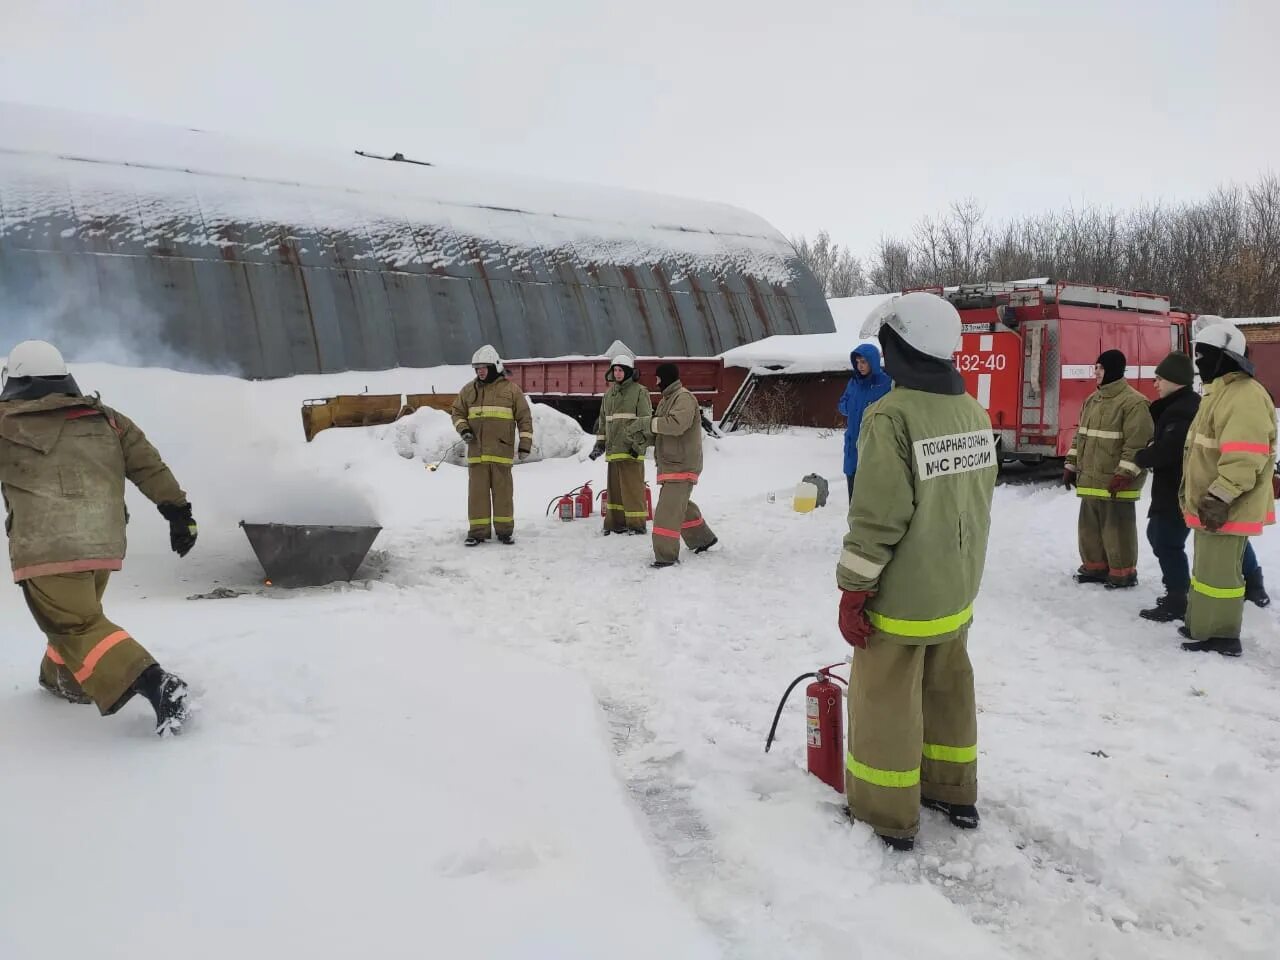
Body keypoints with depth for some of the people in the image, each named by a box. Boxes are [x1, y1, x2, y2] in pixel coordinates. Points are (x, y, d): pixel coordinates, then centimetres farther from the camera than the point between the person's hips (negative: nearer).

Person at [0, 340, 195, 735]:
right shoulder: (106, 419, 14)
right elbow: (151, 468, 9)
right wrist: (178, 512, 11)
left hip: (46, 549, -6)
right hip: (105, 543, 6)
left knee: (77, 627, -8)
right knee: (78, 613, 29)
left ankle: (153, 683, -25)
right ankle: (63, 679, 43)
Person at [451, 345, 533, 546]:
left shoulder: (511, 389, 2)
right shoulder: (468, 390, 11)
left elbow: (524, 418, 4)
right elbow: (458, 413, 19)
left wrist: (525, 444, -1)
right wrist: (463, 429, -2)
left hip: (502, 450, -3)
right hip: (476, 451, 3)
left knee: (503, 491, 3)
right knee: (477, 492, 4)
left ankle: (505, 530, 13)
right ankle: (478, 531, 10)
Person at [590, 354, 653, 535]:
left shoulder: (639, 392, -3)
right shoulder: (609, 394, 18)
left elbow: (645, 420, -9)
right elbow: (603, 421, 25)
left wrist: (638, 444, -14)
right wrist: (599, 443, 19)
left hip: (630, 450, -7)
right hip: (613, 449, 7)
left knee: (632, 487, -6)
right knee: (614, 488, 9)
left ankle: (637, 524, 1)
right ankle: (615, 523, 16)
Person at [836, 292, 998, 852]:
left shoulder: (892, 416, -22)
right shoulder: (974, 413, 2)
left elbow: (878, 517, -23)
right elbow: (978, 499, 10)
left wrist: (853, 590, -14)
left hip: (901, 594, -7)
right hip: (956, 589, 7)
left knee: (887, 699, 7)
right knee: (948, 688, 20)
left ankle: (888, 812, 20)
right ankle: (953, 791, 35)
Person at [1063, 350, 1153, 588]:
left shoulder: (1134, 402, -14)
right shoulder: (1092, 400, 13)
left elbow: (1138, 443, -19)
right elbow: (1081, 435, 20)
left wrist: (1124, 474, -22)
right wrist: (1071, 465, 17)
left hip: (1115, 482, -8)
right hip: (1090, 479, 8)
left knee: (1117, 528, 1)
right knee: (1090, 526, 15)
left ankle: (1123, 573, 13)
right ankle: (1094, 567, 29)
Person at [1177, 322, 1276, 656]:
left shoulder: (1245, 396, -20)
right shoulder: (1219, 391, 15)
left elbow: (1244, 457, -28)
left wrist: (1220, 497, -30)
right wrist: (1194, 495, 27)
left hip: (1225, 508, -11)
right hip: (1208, 503, 11)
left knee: (1218, 572, -5)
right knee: (1207, 569, 18)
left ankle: (1220, 637, 4)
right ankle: (1200, 625, 29)